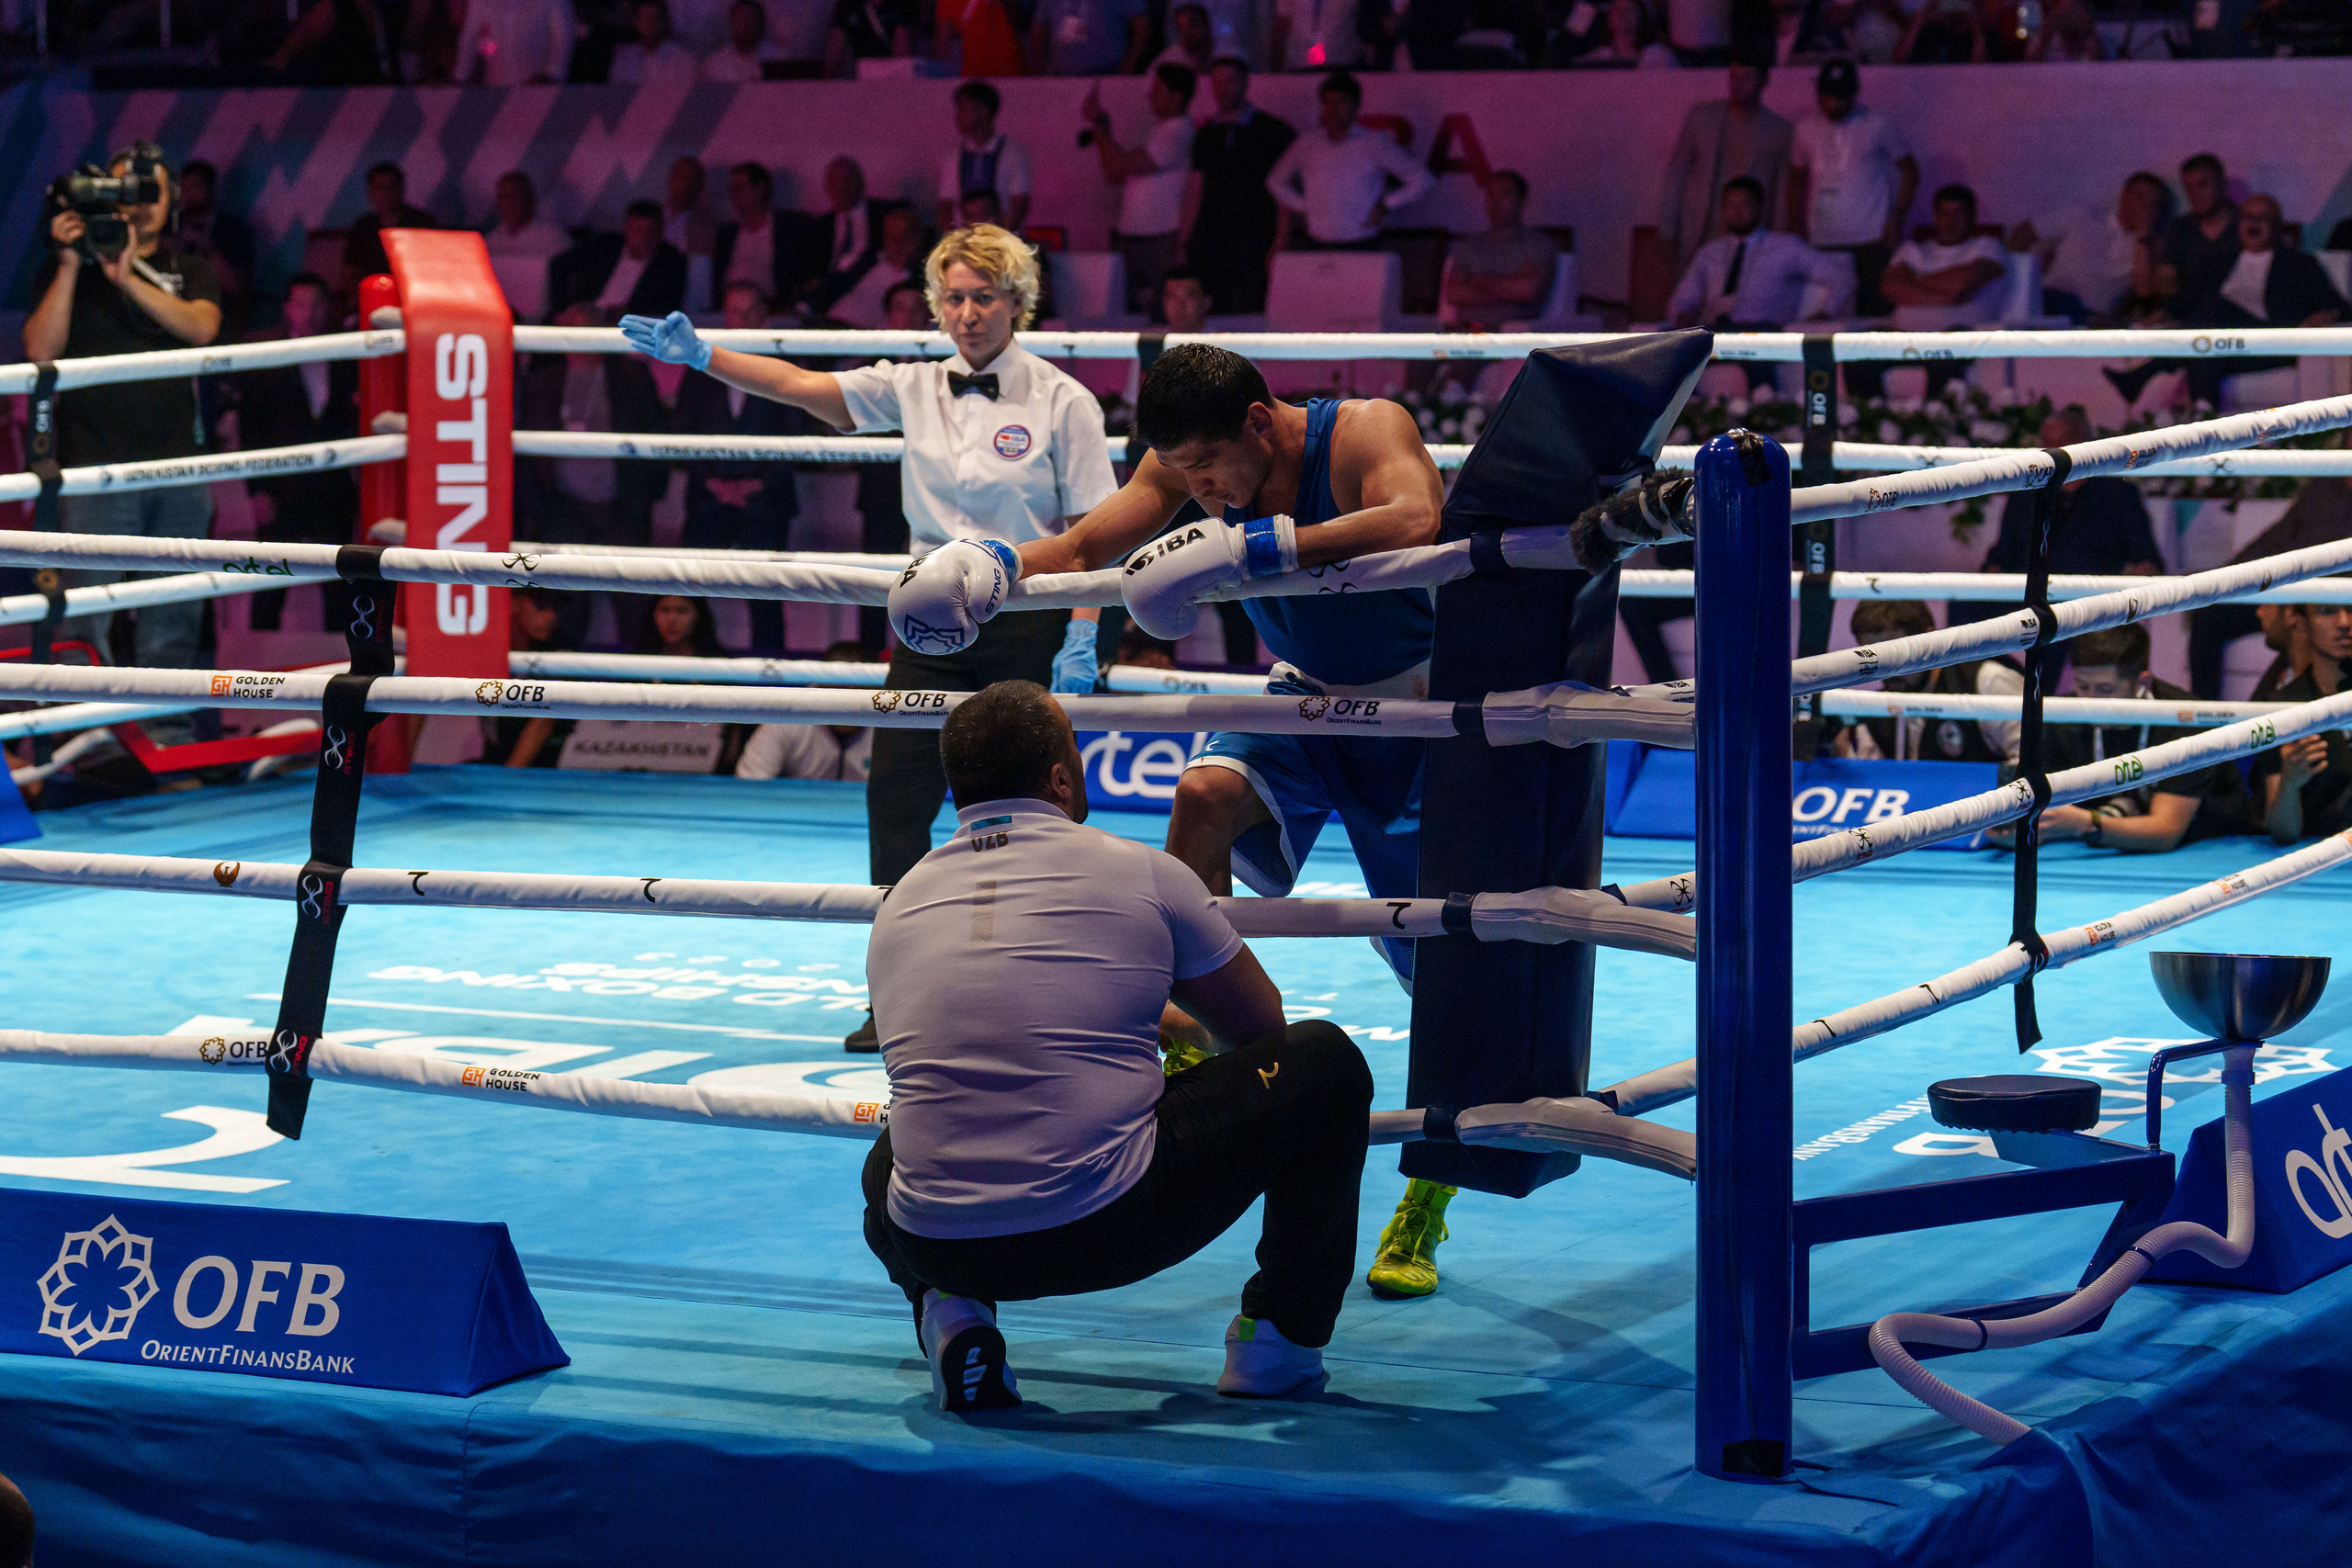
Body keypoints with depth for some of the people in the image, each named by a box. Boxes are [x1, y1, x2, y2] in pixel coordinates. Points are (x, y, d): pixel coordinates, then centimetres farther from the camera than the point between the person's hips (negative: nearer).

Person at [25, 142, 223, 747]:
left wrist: (128, 277, -15)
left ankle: (169, 735, 9)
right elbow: (41, 350, -5)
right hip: (95, 467, -3)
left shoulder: (190, 271, 16)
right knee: (84, 611, -9)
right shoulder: (67, 268, 10)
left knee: (174, 616, 4)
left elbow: (200, 328, -6)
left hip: (178, 466, 3)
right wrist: (69, 264, -11)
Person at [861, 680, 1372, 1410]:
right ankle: (1279, 1340, 18)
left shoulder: (901, 904, 12)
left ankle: (948, 1314, 10)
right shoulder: (1143, 872, 1)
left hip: (938, 1249, 4)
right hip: (1107, 1232, -4)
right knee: (1324, 1061, 14)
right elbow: (1259, 1028, 17)